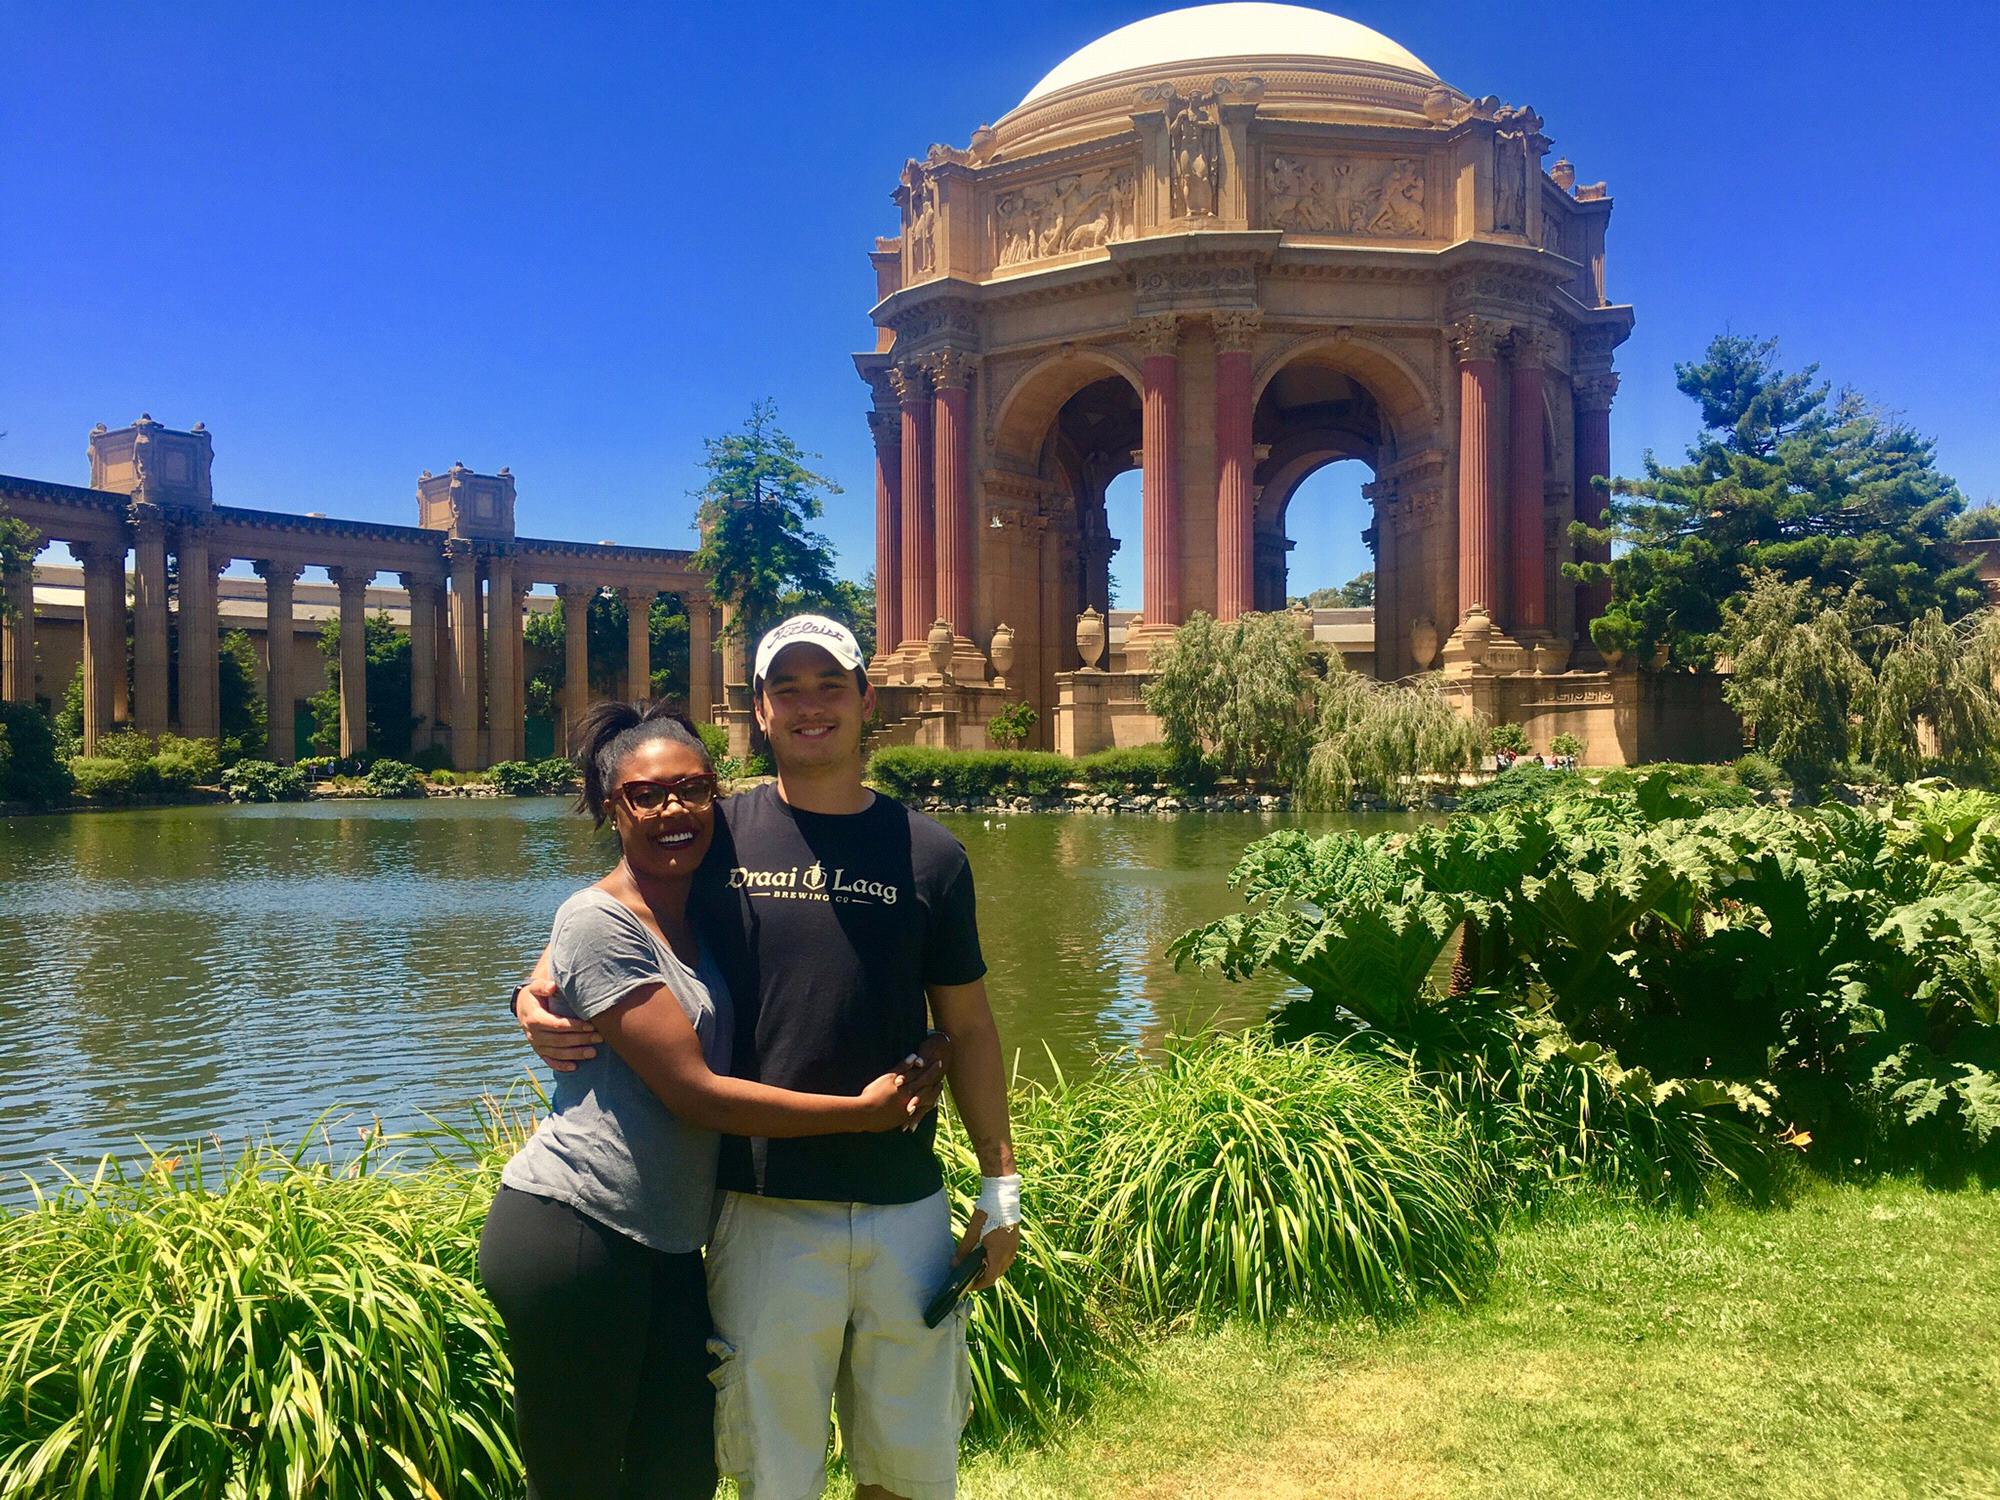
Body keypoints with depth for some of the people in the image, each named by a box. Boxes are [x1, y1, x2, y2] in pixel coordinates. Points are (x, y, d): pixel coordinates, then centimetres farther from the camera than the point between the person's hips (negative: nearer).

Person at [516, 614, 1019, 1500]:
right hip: (764, 1212, -1)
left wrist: (1000, 1183, 7)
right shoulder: (719, 837, -1)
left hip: (908, 1204, 2)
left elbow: (968, 1030, 8)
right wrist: (537, 999, -10)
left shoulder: (929, 854, 3)